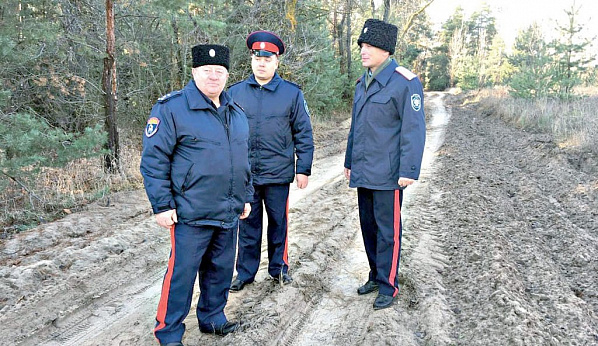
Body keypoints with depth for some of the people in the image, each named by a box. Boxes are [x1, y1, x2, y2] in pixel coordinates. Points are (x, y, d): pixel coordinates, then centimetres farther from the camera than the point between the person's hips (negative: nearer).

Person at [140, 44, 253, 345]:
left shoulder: (236, 112, 12)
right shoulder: (171, 108, -9)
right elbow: (153, 160, -10)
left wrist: (246, 196, 19)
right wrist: (162, 206, -13)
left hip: (229, 213, 6)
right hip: (192, 215, -6)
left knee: (221, 270, 16)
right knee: (182, 273, 2)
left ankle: (212, 318, 35)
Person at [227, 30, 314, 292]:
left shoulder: (292, 93, -1)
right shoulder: (235, 92, 3)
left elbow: (303, 133, 1)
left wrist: (303, 169, -2)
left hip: (278, 173, -1)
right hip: (243, 174, 1)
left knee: (278, 223, 12)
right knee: (248, 224, 10)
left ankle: (278, 268, 30)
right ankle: (245, 272, 24)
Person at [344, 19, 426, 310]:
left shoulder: (405, 83, -11)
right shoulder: (362, 83, 13)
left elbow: (413, 130, -15)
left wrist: (409, 171, -18)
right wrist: (350, 162, 22)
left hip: (387, 174, -8)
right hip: (363, 173, 8)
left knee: (387, 229, 1)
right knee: (368, 226, 15)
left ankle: (388, 286, 14)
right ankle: (375, 276, 31)